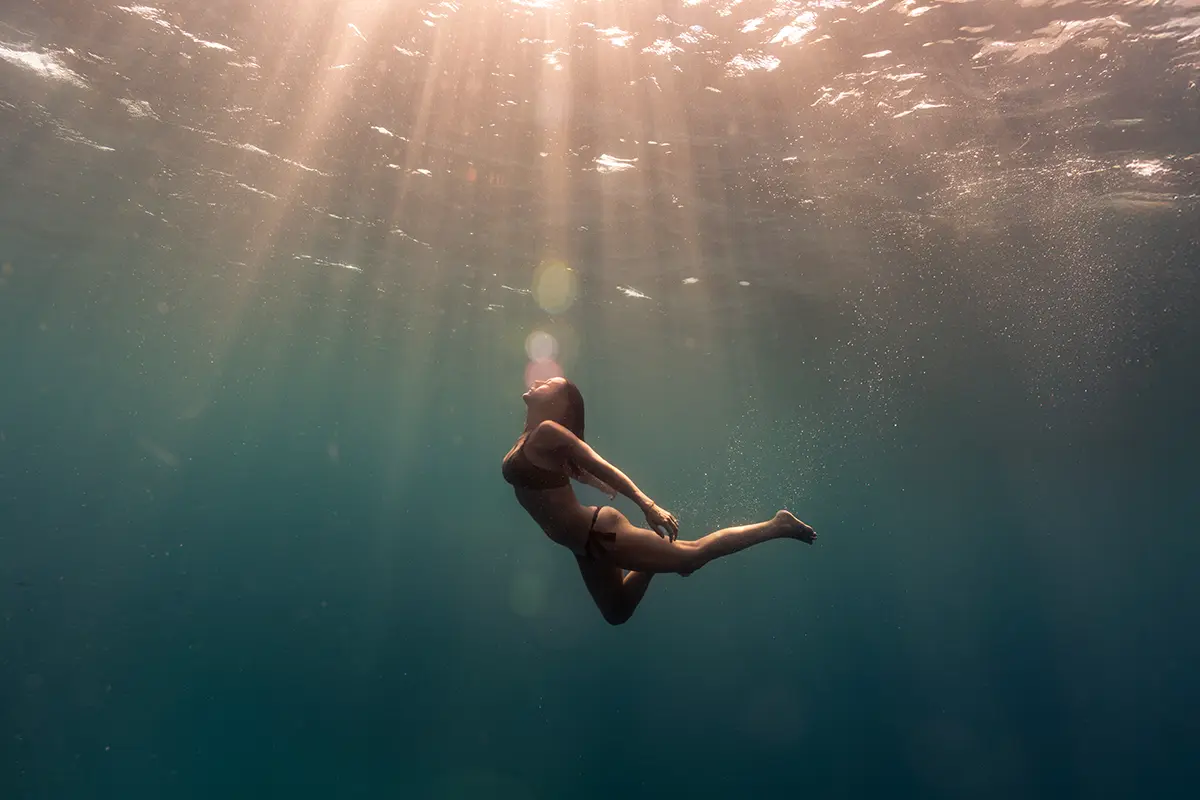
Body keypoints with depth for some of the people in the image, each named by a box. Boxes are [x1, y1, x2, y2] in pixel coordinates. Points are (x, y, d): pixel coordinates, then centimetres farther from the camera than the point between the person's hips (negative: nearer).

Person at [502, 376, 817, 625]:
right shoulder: (528, 440, 10)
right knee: (617, 612, 25)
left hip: (597, 533, -9)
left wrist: (648, 507, -23)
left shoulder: (547, 432, -17)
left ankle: (777, 525, 12)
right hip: (589, 540, 9)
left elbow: (602, 467, -21)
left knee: (691, 555, 2)